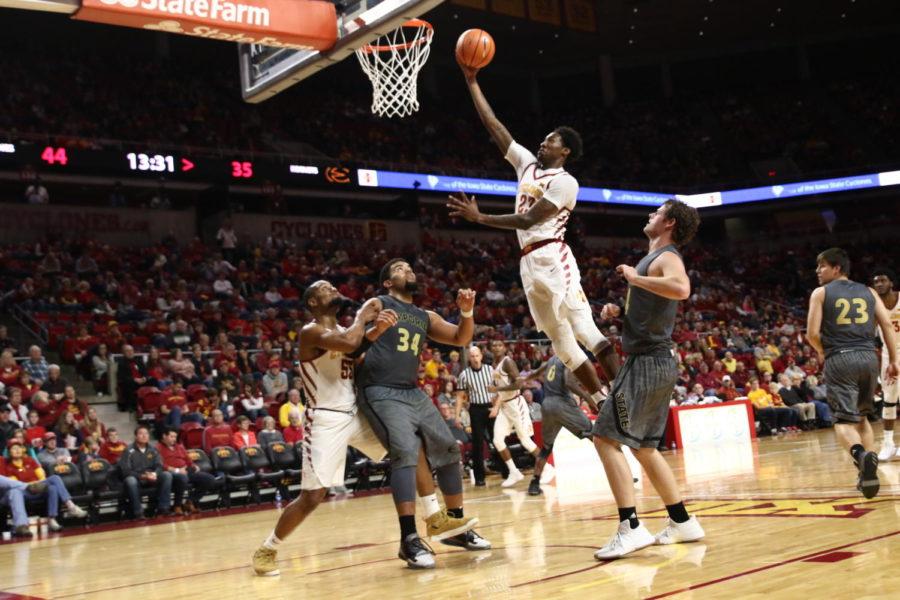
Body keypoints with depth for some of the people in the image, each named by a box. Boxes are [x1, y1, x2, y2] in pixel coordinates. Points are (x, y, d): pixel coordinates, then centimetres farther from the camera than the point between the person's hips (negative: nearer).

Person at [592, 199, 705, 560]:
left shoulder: (666, 257, -11)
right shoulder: (654, 259, 19)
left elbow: (681, 288, -35)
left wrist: (634, 277, -23)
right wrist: (618, 310, 12)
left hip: (648, 362, -10)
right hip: (655, 363, 10)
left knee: (606, 438, -14)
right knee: (643, 447, 16)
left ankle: (630, 529, -17)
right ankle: (682, 522, 22)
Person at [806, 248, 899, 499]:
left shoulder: (820, 293, 5)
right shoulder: (868, 291, 16)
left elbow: (812, 333, -3)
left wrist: (822, 352, 17)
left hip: (840, 359, -4)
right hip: (868, 357, 4)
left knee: (844, 420, -3)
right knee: (862, 416, 21)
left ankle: (861, 455, -32)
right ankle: (867, 471, 13)